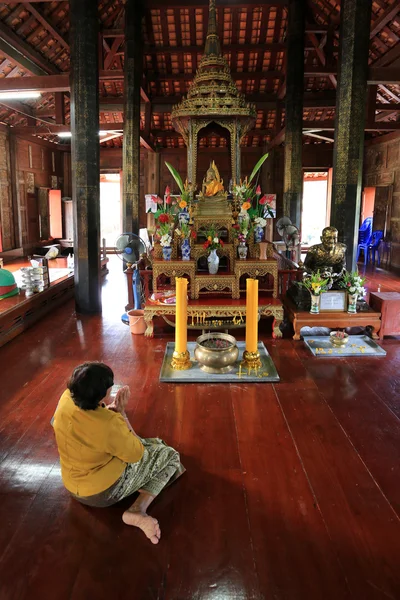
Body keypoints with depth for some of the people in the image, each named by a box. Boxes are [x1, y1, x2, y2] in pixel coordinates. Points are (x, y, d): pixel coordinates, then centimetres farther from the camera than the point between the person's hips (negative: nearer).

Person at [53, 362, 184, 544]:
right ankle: (137, 511, -7)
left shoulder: (66, 398, -16)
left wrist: (110, 409, -8)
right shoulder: (109, 424, -36)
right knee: (169, 455, 7)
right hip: (105, 490, -7)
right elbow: (136, 454, -15)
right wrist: (121, 413, -13)